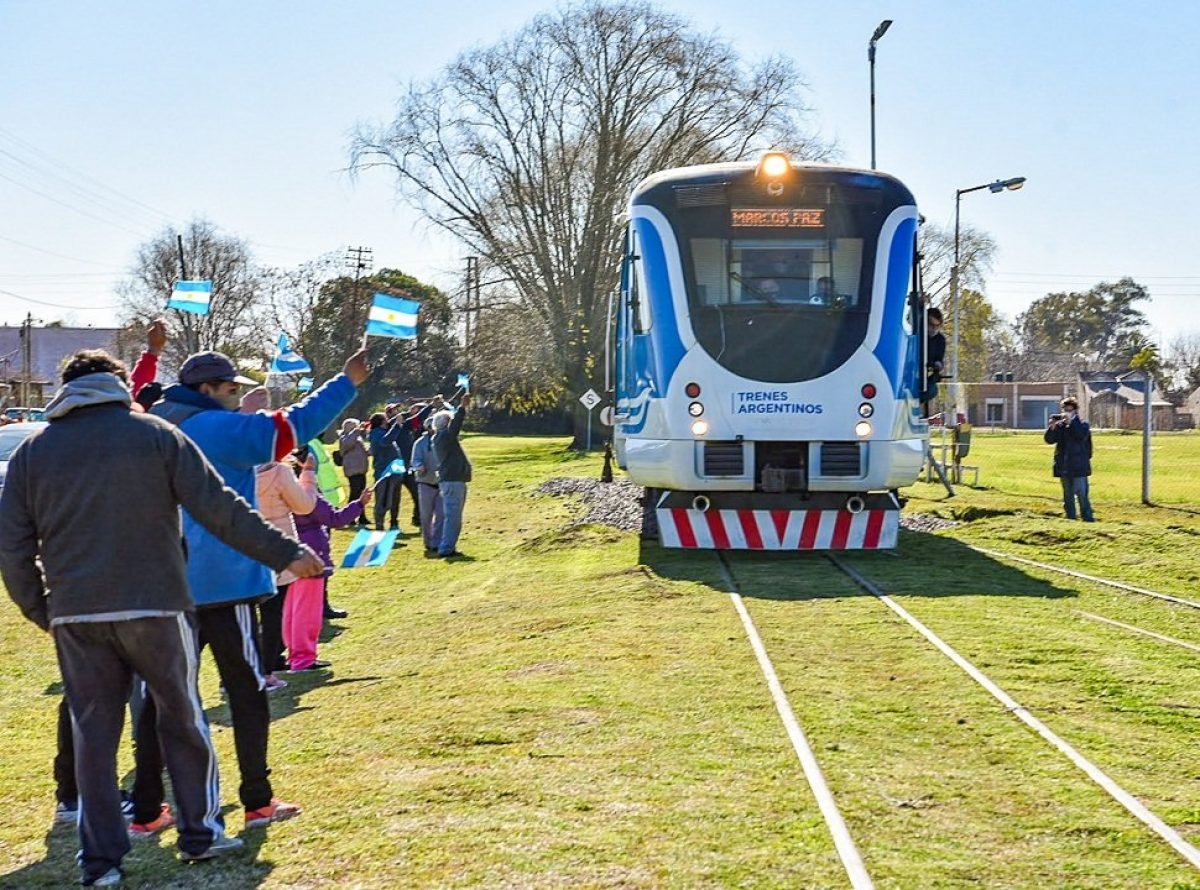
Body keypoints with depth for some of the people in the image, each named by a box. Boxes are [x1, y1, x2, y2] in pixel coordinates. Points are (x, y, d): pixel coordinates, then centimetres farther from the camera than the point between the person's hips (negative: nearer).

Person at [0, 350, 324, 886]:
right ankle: (200, 832, 20)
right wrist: (285, 554, -1)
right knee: (183, 719, 13)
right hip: (154, 606, -2)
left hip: (75, 615, 2)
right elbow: (218, 509, -5)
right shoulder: (155, 435, 2)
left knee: (93, 734, 9)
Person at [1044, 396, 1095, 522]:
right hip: (1064, 467, 4)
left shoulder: (1082, 424, 1)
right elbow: (1049, 440, -1)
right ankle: (1070, 518, 15)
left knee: (1082, 494, -8)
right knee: (1068, 495, 9)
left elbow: (1081, 435, -19)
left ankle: (1088, 518, -3)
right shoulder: (1060, 425, 8)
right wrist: (1052, 426, -17)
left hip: (1079, 467, -4)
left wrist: (1071, 421, -21)